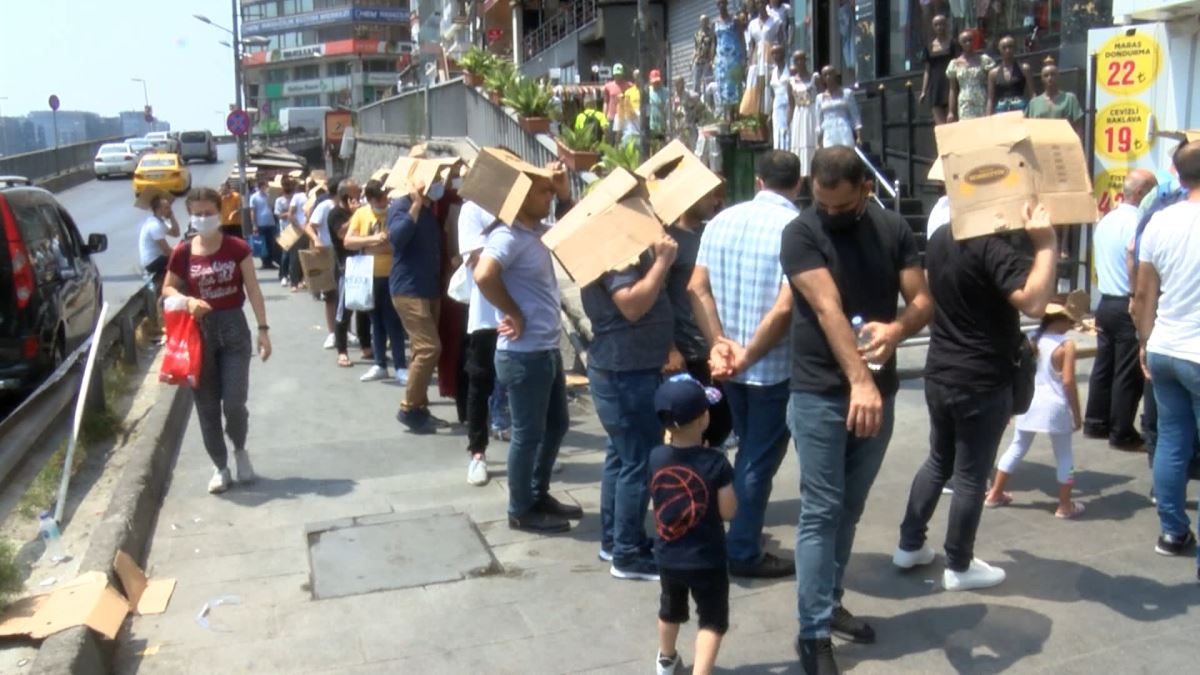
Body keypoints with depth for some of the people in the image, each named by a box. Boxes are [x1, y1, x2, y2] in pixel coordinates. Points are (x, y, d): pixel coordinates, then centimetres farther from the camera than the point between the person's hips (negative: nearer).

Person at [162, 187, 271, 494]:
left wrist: (263, 329, -8)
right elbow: (167, 289, 7)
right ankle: (220, 467, 21)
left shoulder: (237, 248, -4)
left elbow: (252, 289, -3)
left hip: (234, 328, -1)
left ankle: (240, 450, 24)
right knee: (207, 407, 6)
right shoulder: (183, 253, -2)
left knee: (234, 403, -6)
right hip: (200, 331, 1)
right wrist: (188, 301, -14)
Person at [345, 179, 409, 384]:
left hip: (391, 276, -4)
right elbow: (348, 241, -6)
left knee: (393, 323, -2)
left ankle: (401, 367, 4)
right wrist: (373, 239, -20)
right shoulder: (361, 213, 3)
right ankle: (380, 365, 20)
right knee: (376, 321, 12)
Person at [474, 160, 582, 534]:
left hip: (548, 349, 10)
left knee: (556, 424, 21)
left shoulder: (538, 231, 10)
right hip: (524, 354, -10)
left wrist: (565, 194, 8)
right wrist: (514, 314, -23)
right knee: (528, 433, 4)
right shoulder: (508, 236, -19)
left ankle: (539, 494, 36)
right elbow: (483, 275, -36)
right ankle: (521, 510, 20)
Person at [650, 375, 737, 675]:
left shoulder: (656, 457, -10)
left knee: (670, 610, 28)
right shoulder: (715, 461, -21)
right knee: (712, 620, 11)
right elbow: (728, 511, -15)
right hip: (707, 560, -5)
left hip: (667, 558, 5)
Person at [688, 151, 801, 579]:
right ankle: (744, 554, 18)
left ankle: (741, 536, 36)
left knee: (749, 449, 24)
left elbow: (697, 288, -2)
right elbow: (784, 309, -23)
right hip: (774, 367, -6)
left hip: (728, 362, 6)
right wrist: (747, 357, -15)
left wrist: (719, 343, -6)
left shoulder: (722, 220, 2)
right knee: (760, 459, 7)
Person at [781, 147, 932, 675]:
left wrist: (897, 328, -24)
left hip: (880, 391, 5)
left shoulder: (893, 230, 3)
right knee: (820, 512, -3)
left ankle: (831, 604, 31)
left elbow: (922, 299, -1)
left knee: (850, 509, 15)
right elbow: (828, 310, -24)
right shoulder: (800, 234, -12)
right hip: (820, 394, -5)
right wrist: (859, 381, -34)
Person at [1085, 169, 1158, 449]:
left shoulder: (1105, 221, 10)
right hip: (1129, 306, -8)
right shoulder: (1136, 224, -17)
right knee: (1129, 373, -1)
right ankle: (1122, 433, 4)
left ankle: (1096, 423, 21)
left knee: (1103, 366, 14)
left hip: (1106, 303, 8)